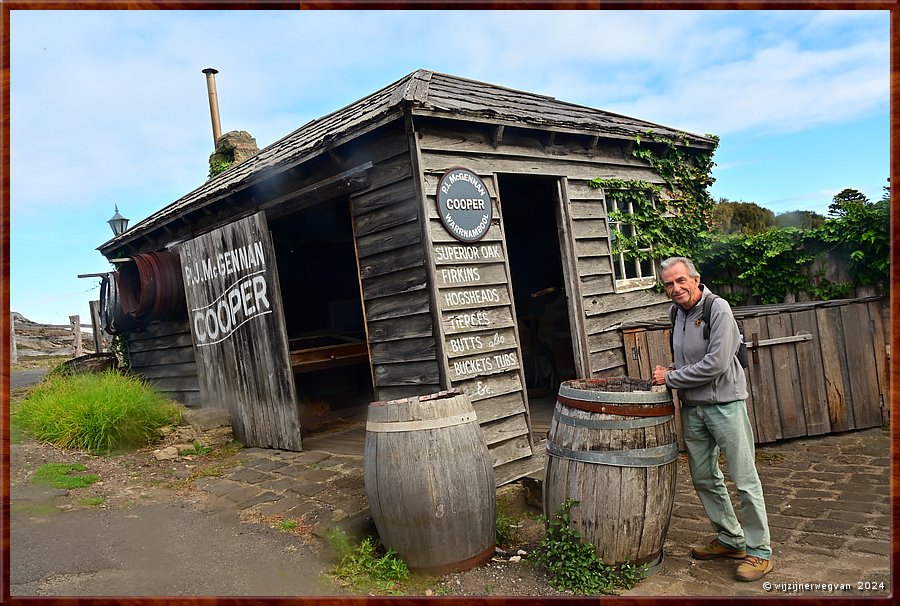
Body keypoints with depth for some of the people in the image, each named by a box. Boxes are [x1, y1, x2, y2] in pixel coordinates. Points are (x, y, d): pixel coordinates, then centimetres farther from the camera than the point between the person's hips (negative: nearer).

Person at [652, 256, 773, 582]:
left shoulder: (718, 308, -14)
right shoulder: (678, 313, 8)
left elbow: (716, 363, -22)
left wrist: (670, 378, -14)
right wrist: (668, 372, 5)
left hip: (725, 404, -7)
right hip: (692, 407, 8)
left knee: (745, 479, 0)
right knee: (704, 478, 14)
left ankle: (759, 550, 12)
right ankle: (730, 539, 30)